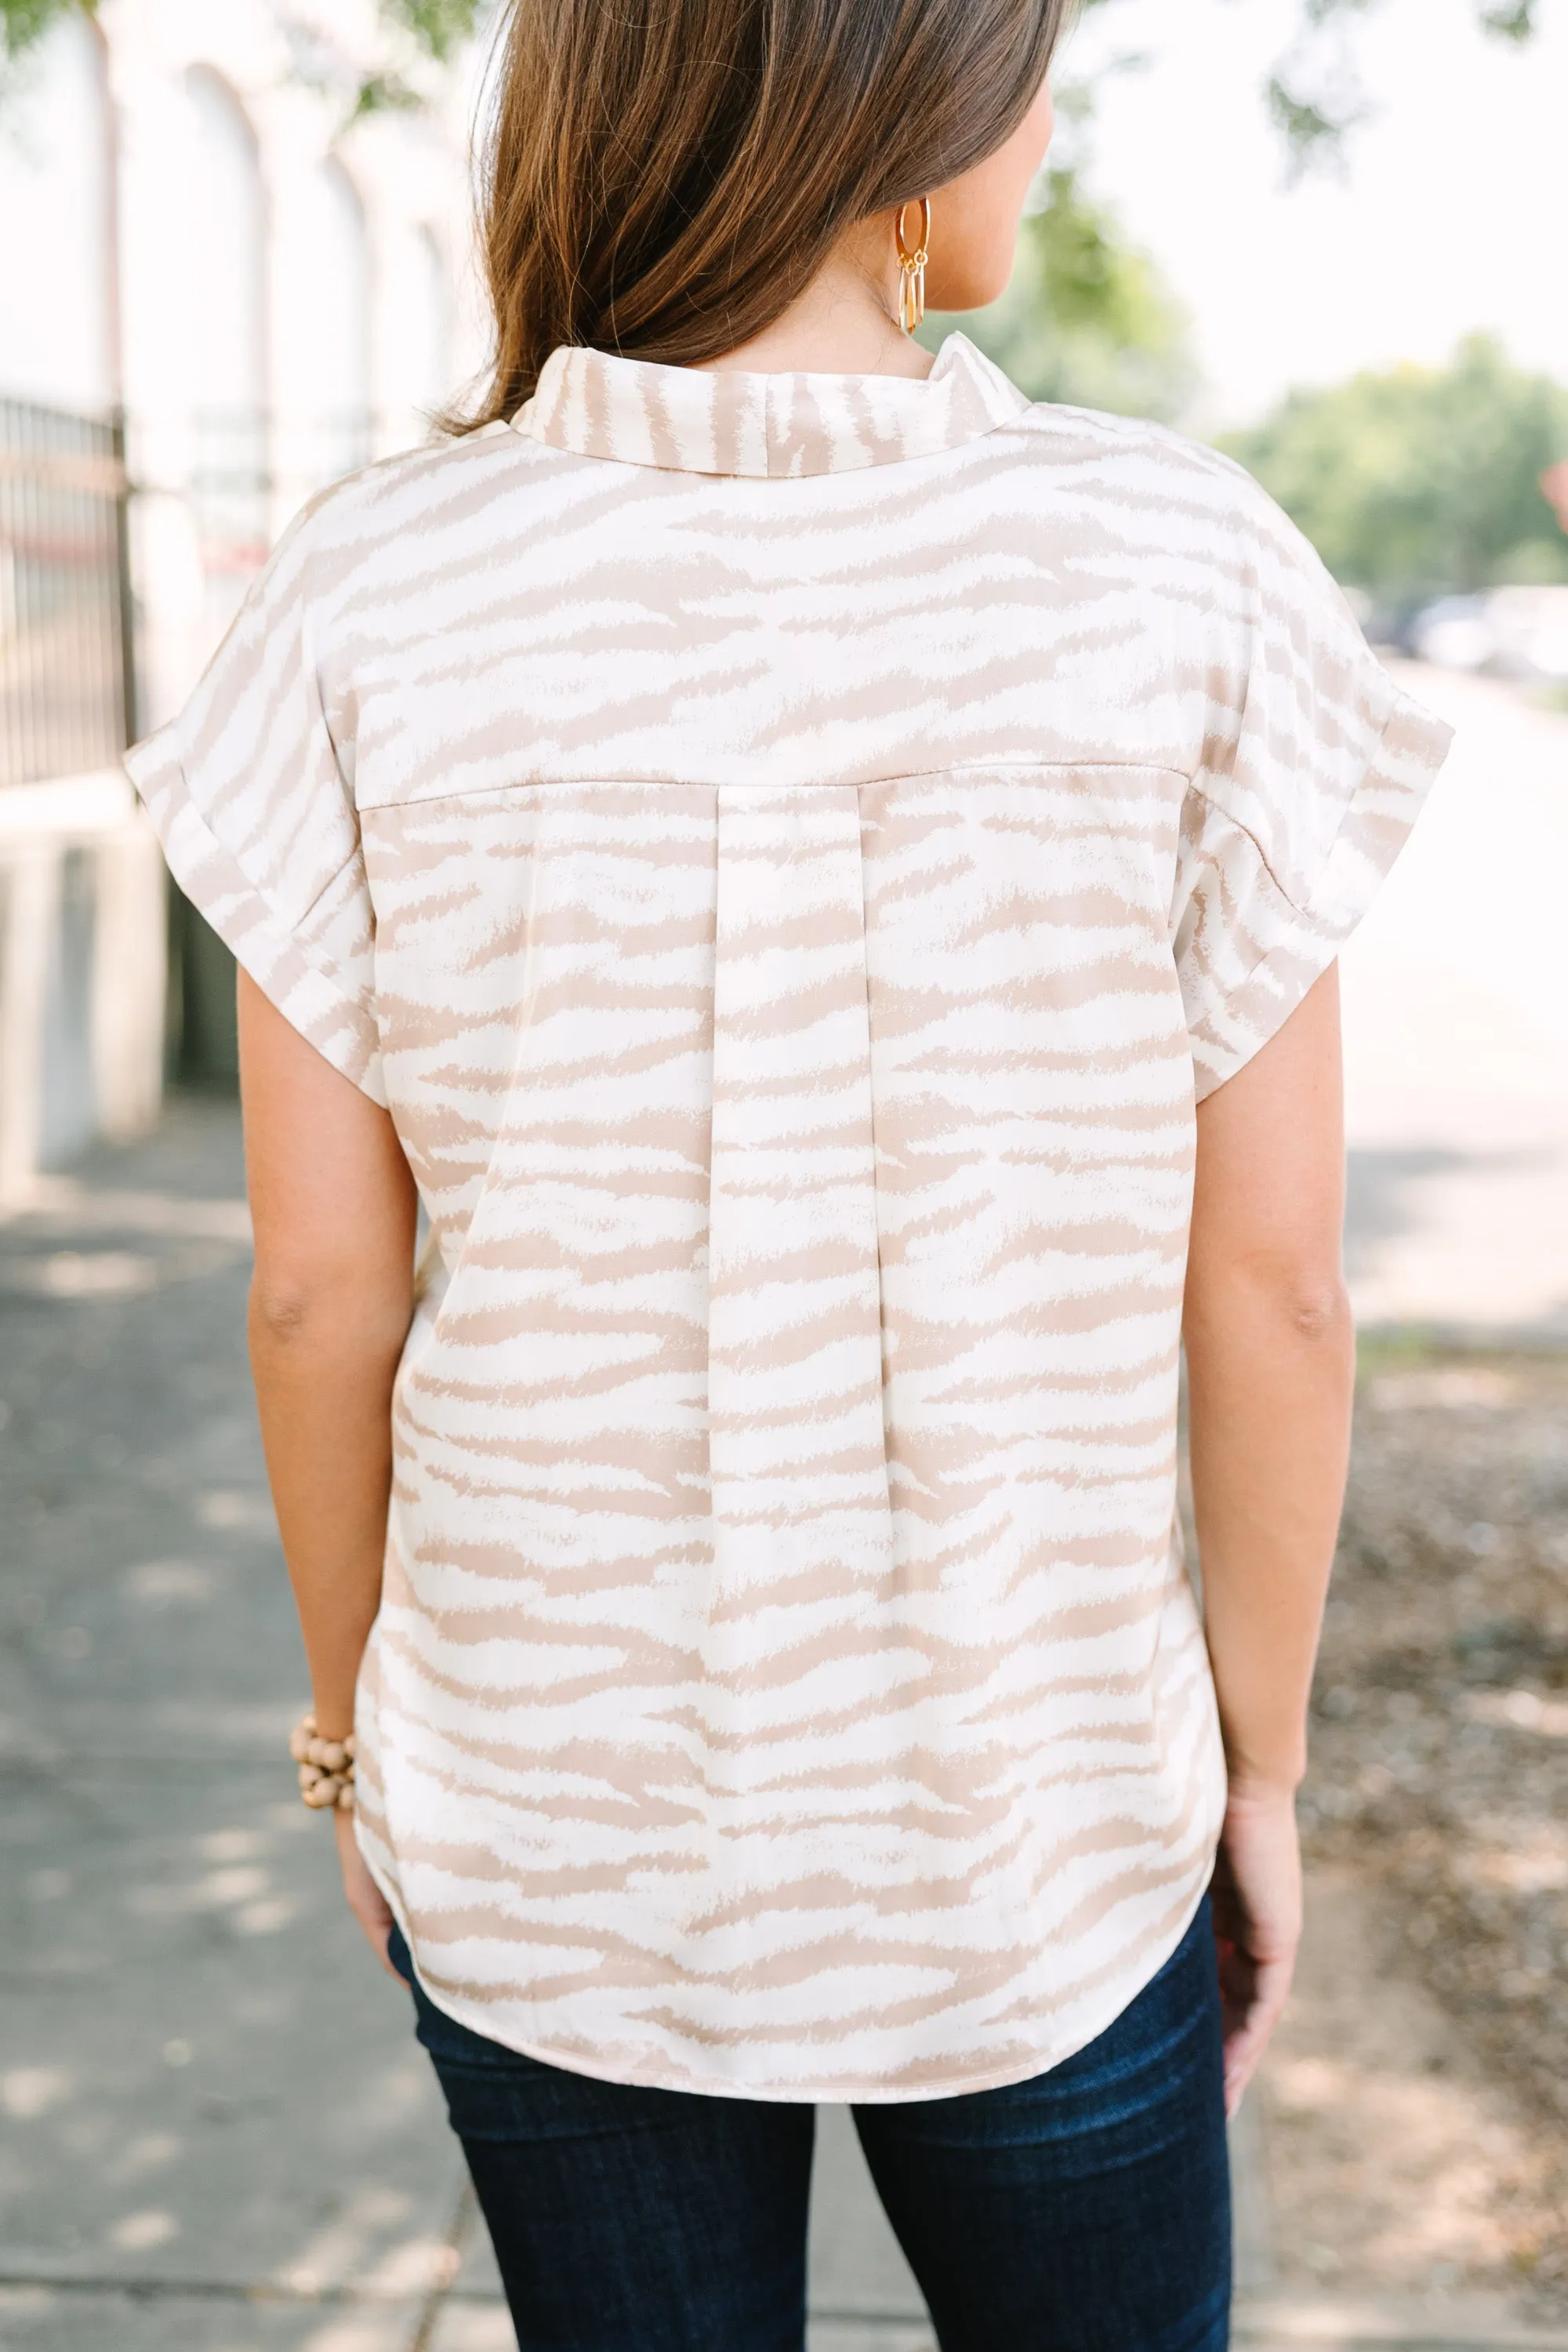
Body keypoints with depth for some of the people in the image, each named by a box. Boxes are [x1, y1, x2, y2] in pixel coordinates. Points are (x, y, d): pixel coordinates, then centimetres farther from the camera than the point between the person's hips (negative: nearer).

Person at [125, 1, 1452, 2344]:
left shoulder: (371, 604, -13)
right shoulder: (1189, 579, -15)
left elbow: (320, 1289, -7)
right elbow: (1271, 1286, -10)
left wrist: (354, 1723, 9)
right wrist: (1263, 1757, 4)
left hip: (550, 1817, 1)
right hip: (1027, 1826, -1)